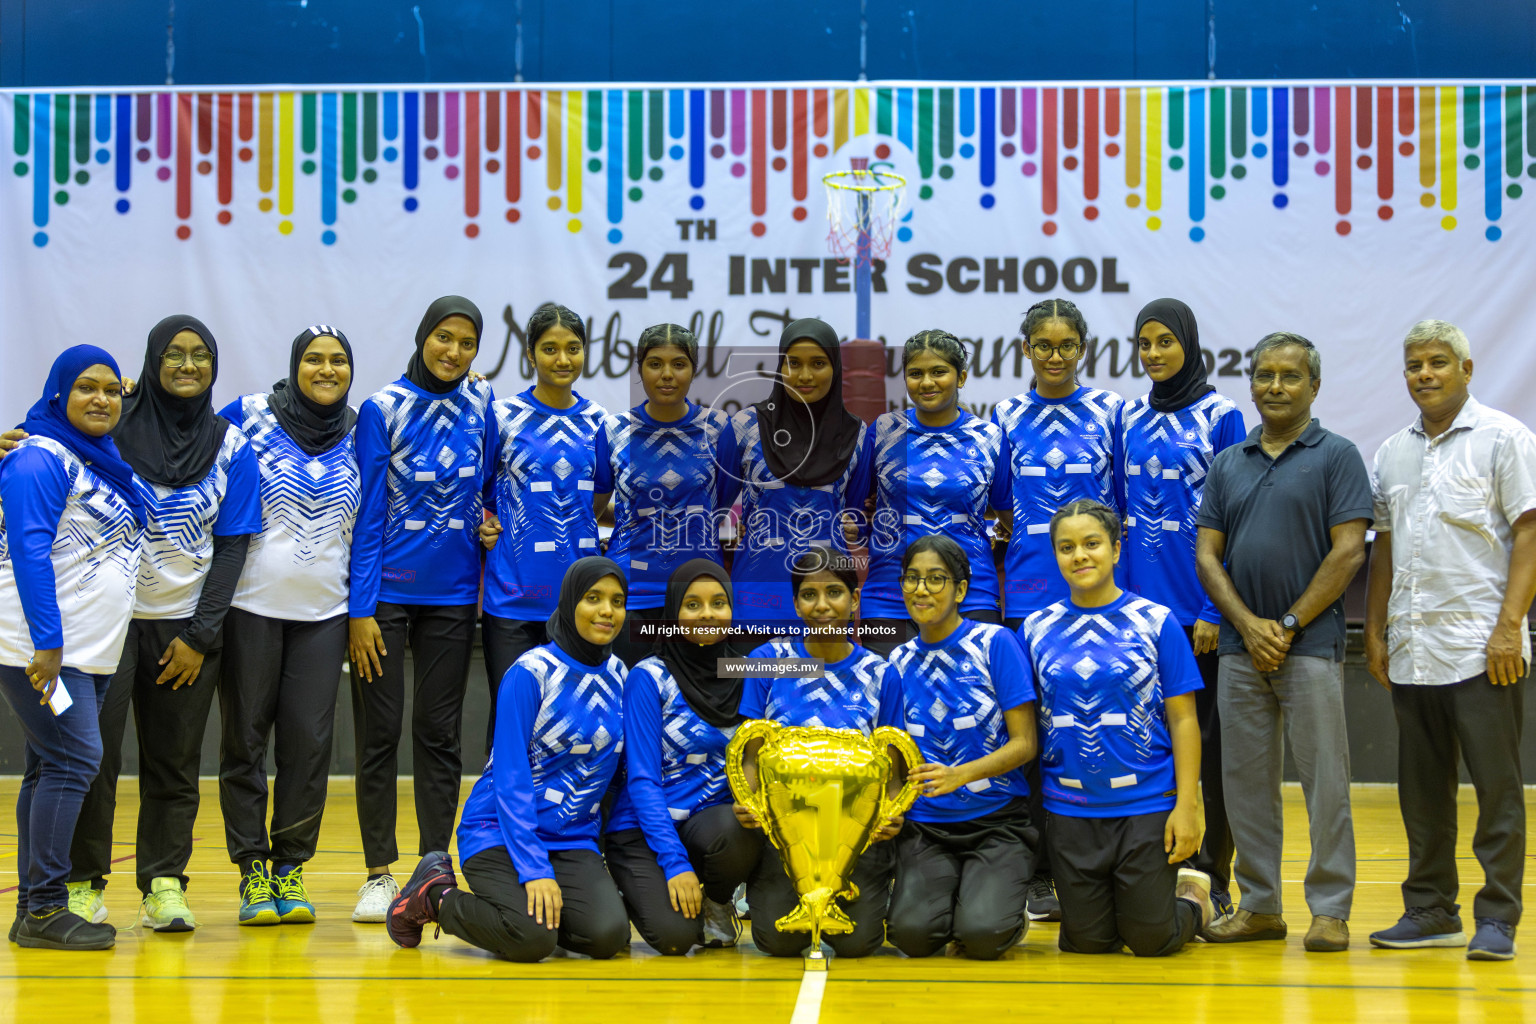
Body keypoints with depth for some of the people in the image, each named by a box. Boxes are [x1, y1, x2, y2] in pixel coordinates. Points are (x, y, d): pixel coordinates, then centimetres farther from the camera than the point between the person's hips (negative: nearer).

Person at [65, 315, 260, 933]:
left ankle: (164, 886, 11)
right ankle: (84, 884, 6)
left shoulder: (231, 448, 4)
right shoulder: (114, 426, -1)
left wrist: (200, 637, -2)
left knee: (174, 765, 4)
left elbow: (232, 546, 4)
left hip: (186, 627, 2)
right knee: (95, 753, -4)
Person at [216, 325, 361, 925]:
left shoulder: (358, 435, 7)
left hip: (324, 611, 2)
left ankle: (291, 867, 10)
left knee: (309, 741, 0)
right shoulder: (250, 416, -2)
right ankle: (252, 869, 10)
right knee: (245, 737, 2)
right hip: (252, 605, -2)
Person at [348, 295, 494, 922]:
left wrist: (489, 519, 0)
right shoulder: (382, 410, -6)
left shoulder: (481, 404, 3)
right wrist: (361, 609, -10)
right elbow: (367, 513, -7)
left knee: (439, 732, 7)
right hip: (387, 593, -3)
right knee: (378, 734, 1)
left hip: (453, 594, 3)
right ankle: (379, 874, 8)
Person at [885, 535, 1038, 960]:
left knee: (982, 935, -25)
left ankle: (1010, 913, 10)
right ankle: (937, 891, 12)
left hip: (997, 820, -3)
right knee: (913, 933, -22)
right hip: (925, 825, 3)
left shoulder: (995, 643, -4)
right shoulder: (900, 662, 9)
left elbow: (1024, 743, -6)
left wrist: (959, 775, -21)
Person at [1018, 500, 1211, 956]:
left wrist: (1187, 805, -9)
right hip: (1070, 810, 3)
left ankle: (1192, 898, 31)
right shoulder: (1036, 629, 6)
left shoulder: (1156, 622, -1)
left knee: (1150, 942, -2)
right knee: (1087, 944, 4)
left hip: (1147, 804, -3)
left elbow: (1182, 719, -2)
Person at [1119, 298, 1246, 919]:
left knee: (1207, 740, 1)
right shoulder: (1129, 419, 11)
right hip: (1138, 603, 4)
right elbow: (1119, 512, 13)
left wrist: (1215, 610, -12)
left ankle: (1210, 879, 7)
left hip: (1199, 607, -4)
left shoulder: (1220, 417, -2)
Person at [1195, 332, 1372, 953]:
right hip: (1240, 646, 5)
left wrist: (1289, 625, -11)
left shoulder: (1336, 457, 0)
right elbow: (1207, 555, 9)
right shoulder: (1228, 465, 13)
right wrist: (1249, 624, -6)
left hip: (1311, 645, -5)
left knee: (1324, 781, -3)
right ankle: (1259, 906, 15)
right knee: (1246, 781, 7)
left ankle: (1331, 910, 2)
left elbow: (1349, 552, -8)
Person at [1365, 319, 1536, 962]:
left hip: (1482, 649, -6)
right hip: (1411, 652, 6)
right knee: (1422, 788, 9)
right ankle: (1431, 911, 17)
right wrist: (1375, 631, 14)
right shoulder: (1393, 453, 15)